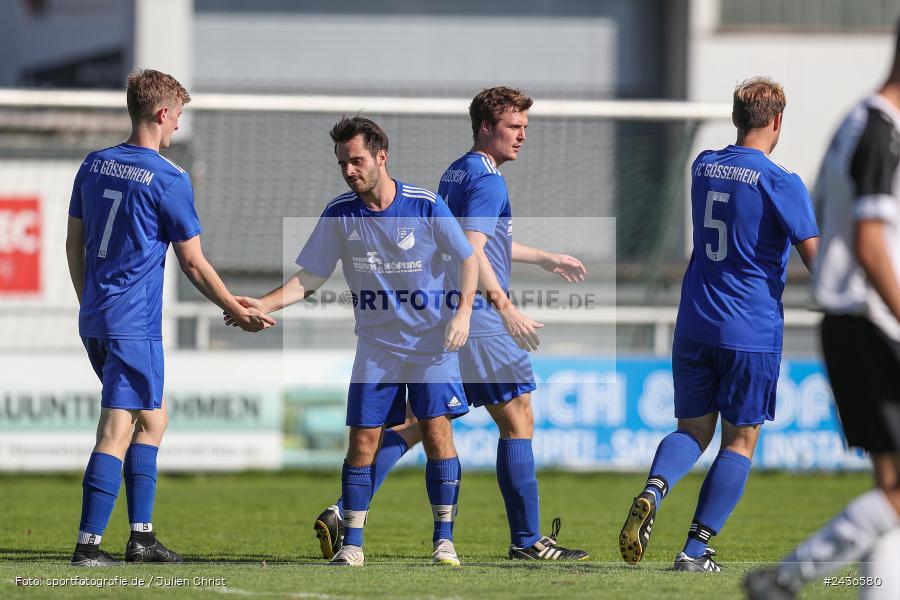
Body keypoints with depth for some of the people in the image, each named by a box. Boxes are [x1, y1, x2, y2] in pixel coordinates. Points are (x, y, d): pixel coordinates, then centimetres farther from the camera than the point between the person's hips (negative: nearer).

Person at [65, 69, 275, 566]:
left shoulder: (94, 166, 10)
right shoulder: (168, 180, -11)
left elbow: (74, 242, 17)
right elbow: (193, 264, -5)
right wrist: (238, 312, 7)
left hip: (94, 317, 8)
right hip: (134, 324, -8)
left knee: (152, 417, 18)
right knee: (117, 431, -7)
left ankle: (141, 535, 16)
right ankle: (88, 545, -12)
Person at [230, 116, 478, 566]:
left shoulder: (425, 205, -10)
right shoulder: (339, 214, -2)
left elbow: (468, 260, 0)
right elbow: (310, 277, 4)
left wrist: (463, 311, -15)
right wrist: (263, 305, -11)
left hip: (432, 342, -2)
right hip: (375, 344, 2)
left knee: (437, 432, -9)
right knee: (363, 440, -4)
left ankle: (444, 540, 1)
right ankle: (352, 543, 3)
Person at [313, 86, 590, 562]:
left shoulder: (455, 174, 19)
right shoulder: (487, 180, -12)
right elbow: (472, 251, -23)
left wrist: (546, 259, 43)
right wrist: (506, 308, -28)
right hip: (478, 322, -9)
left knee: (423, 422, 8)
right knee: (517, 420, 0)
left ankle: (344, 513, -2)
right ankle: (527, 540, 3)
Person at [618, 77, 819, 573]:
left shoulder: (703, 166, 8)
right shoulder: (781, 183, -10)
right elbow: (815, 258, -10)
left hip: (694, 325, 5)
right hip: (752, 331, -5)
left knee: (693, 429, 14)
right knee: (740, 441, 5)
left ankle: (653, 491, -18)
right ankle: (695, 550, -2)